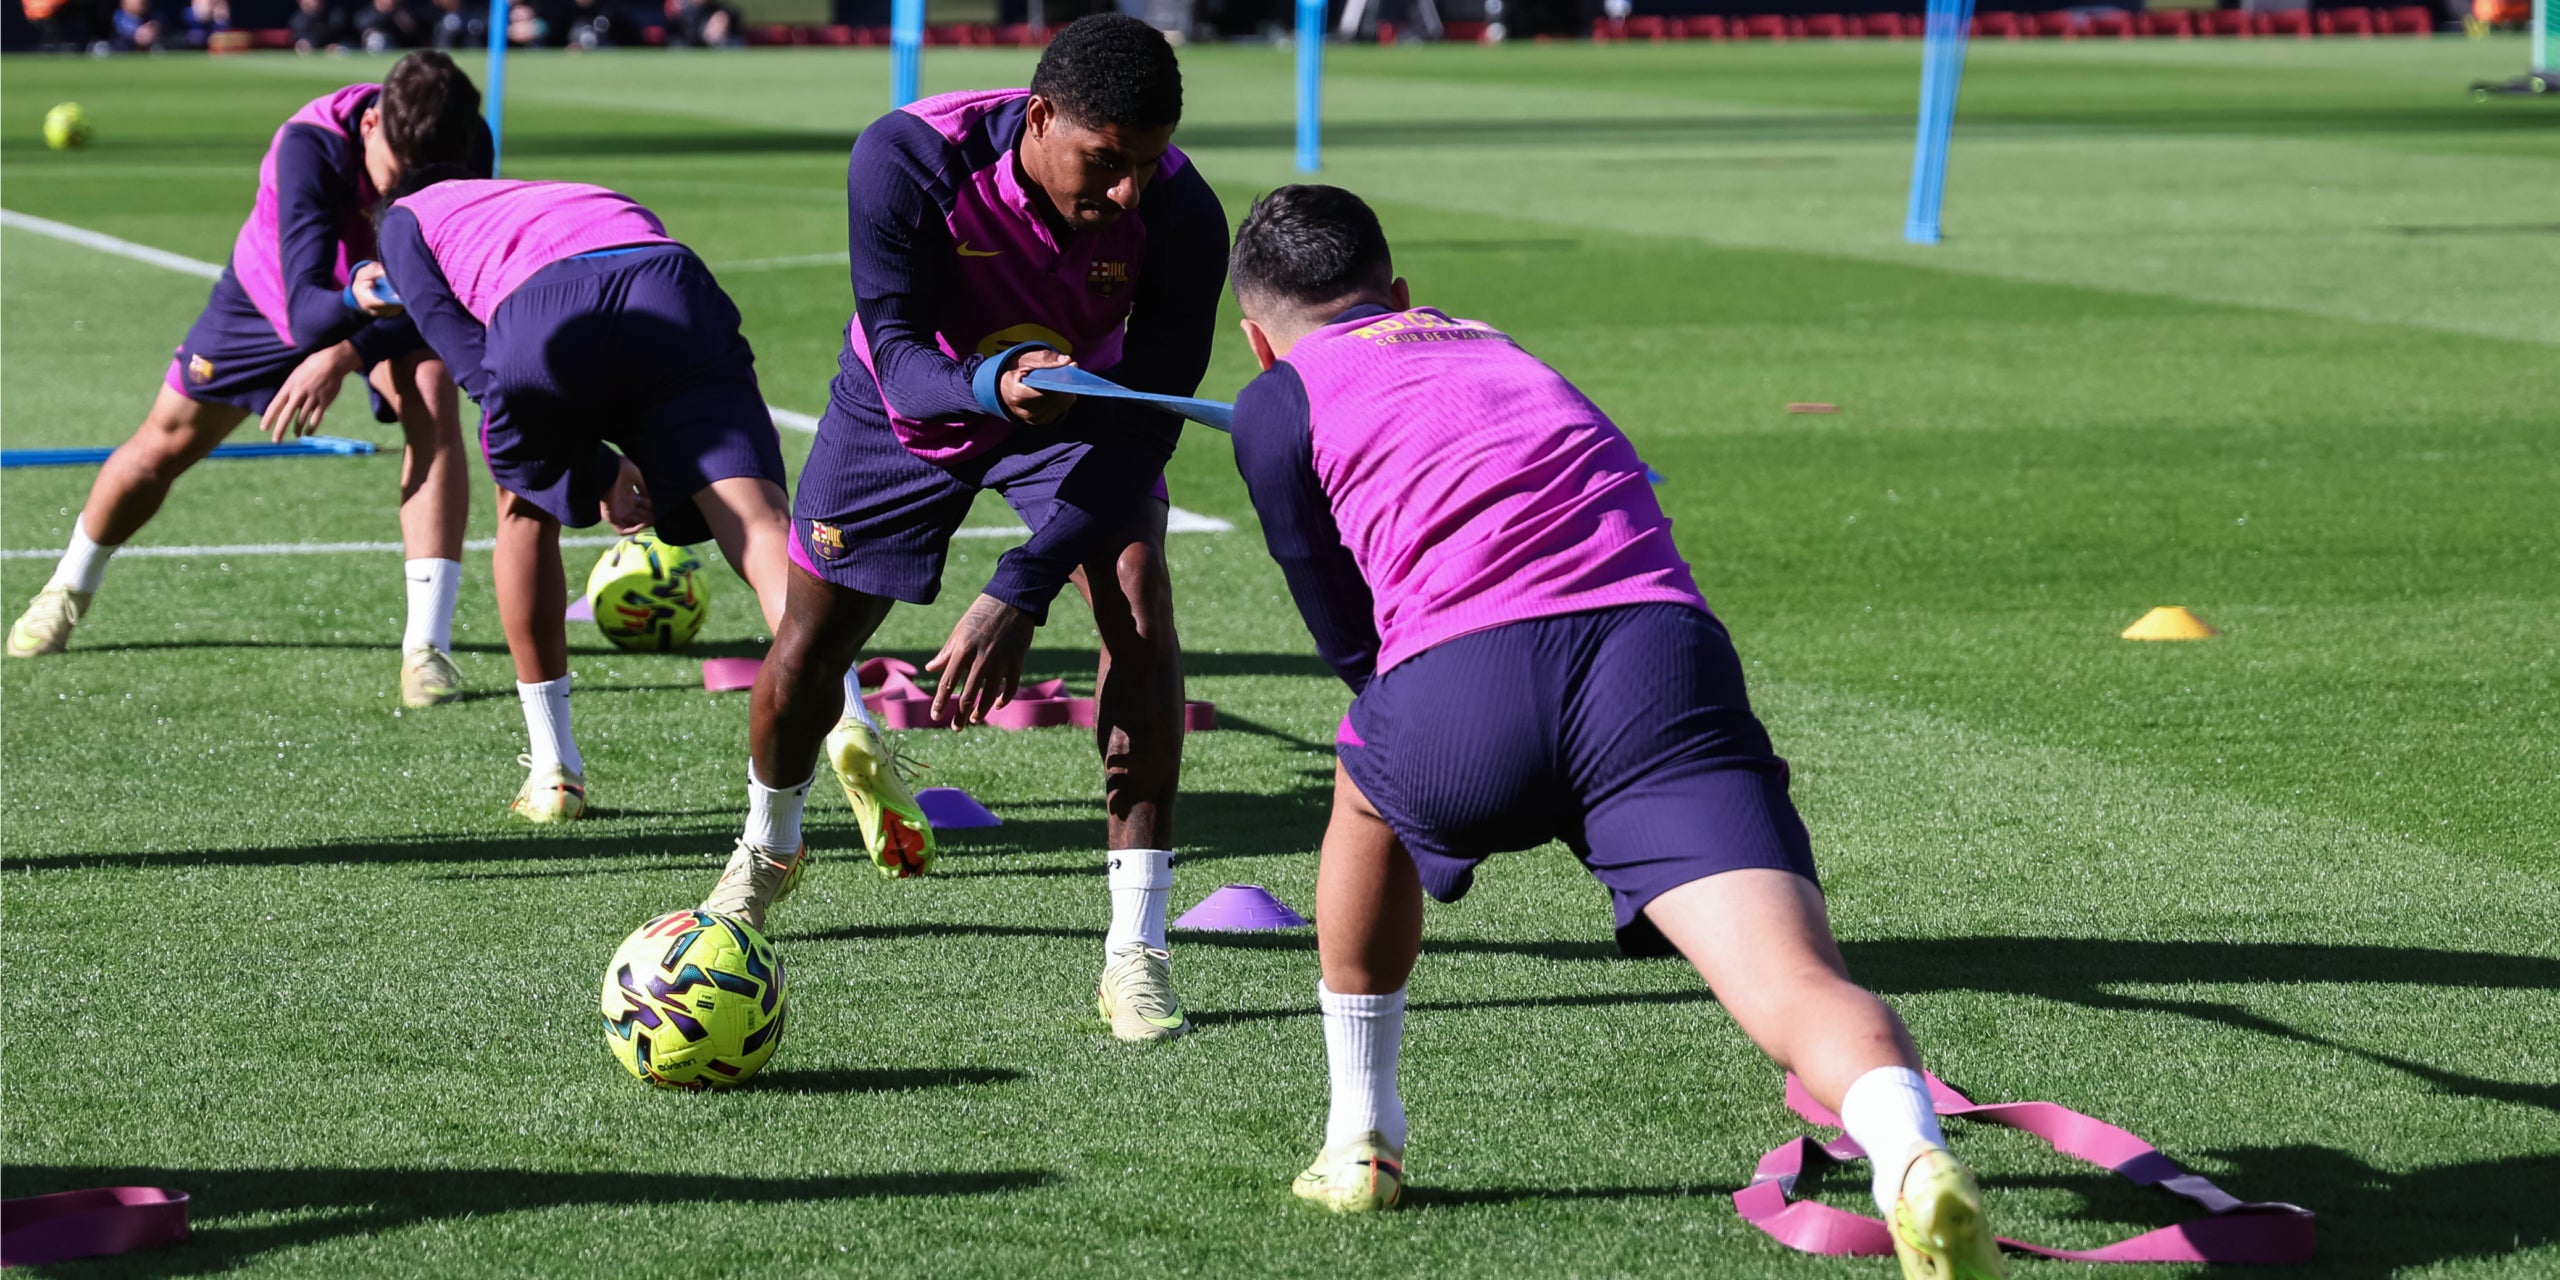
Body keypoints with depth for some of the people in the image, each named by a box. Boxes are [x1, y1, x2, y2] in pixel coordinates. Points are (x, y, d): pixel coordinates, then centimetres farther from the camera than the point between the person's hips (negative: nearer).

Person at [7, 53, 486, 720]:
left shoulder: (465, 146, -33)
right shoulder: (310, 145, -42)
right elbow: (306, 307, -47)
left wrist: (344, 354, -41)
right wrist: (352, 298, -70)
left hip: (394, 293, 1)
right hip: (271, 292, -1)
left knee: (434, 402, -28)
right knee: (166, 443, 8)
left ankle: (427, 645, -27)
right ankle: (69, 590, 40)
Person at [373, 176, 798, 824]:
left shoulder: (407, 218, 35)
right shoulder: (593, 199, 47)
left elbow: (474, 363, 17)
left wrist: (596, 470, 12)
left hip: (541, 318, -1)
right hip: (674, 285, 2)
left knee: (527, 509, 26)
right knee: (756, 516, -10)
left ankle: (553, 769, 31)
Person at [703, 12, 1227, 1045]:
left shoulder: (1181, 214, -34)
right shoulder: (907, 158, -37)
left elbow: (1146, 421, -28)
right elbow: (899, 353, -33)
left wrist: (1019, 594, -34)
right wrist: (994, 383, -57)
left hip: (1082, 400, 0)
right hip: (911, 404, 0)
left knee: (1140, 611, -24)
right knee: (805, 653, 5)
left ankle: (1135, 950, -16)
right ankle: (768, 848, 41)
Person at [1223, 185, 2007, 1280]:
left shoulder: (1279, 403, 22)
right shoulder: (1495, 348, 36)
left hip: (1460, 689, -2)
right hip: (1661, 644, 2)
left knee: (1368, 790, 33)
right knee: (1797, 984, -13)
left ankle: (1361, 1141, 39)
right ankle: (1916, 1165, -44)